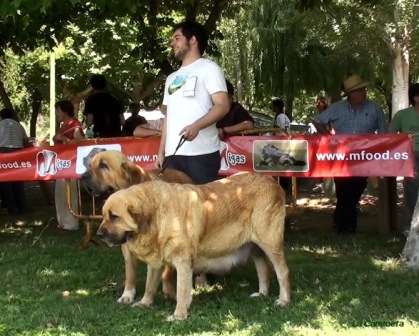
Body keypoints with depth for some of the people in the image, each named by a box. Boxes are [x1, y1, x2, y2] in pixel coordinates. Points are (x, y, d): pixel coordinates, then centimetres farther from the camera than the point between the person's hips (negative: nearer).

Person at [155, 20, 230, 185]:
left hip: (202, 153, -6)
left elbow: (223, 106, -8)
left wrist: (197, 126, -23)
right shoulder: (172, 78, 26)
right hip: (173, 154, 7)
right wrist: (161, 151, 17)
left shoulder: (209, 68, 4)